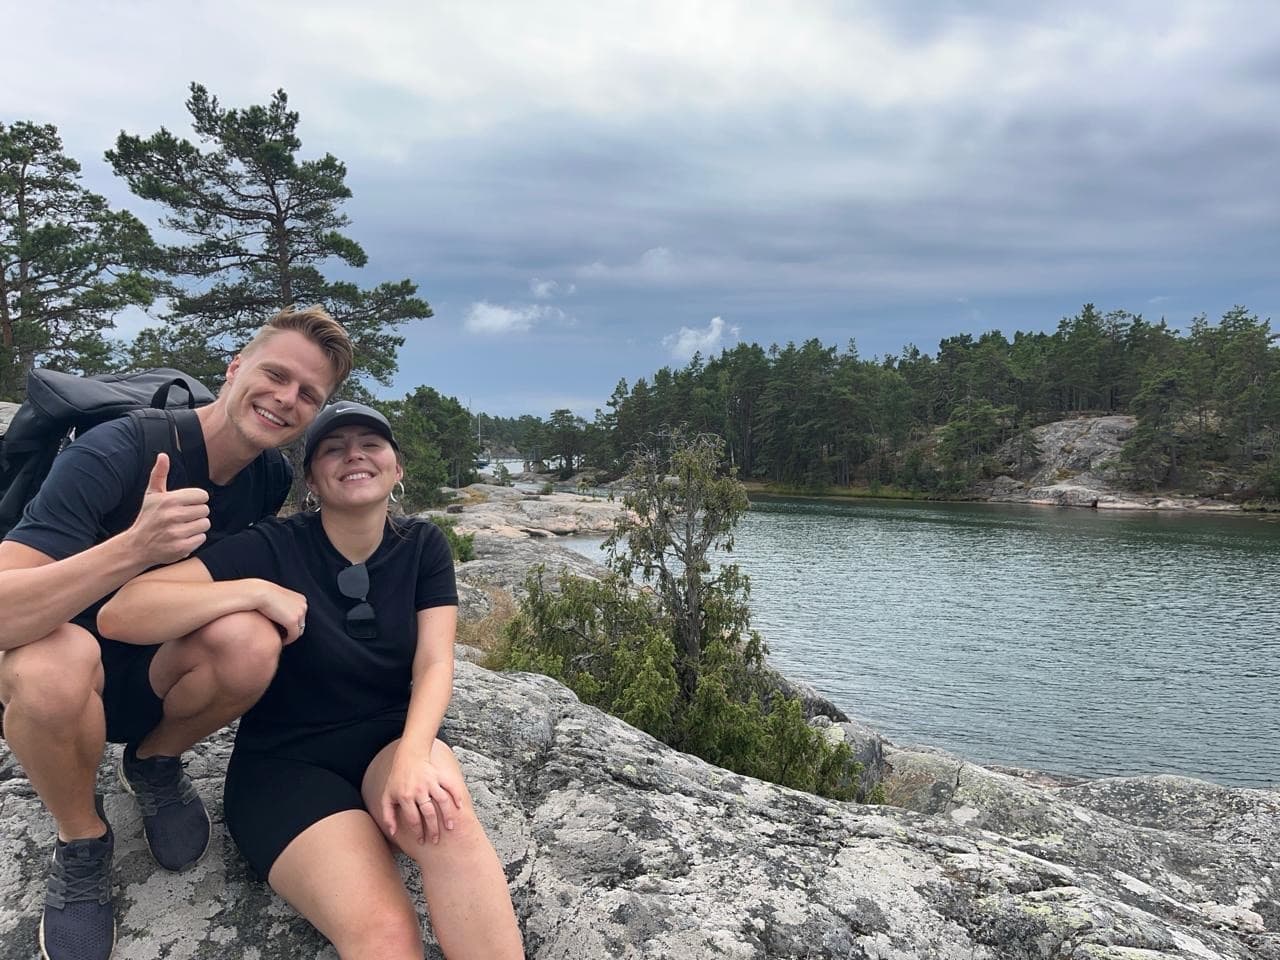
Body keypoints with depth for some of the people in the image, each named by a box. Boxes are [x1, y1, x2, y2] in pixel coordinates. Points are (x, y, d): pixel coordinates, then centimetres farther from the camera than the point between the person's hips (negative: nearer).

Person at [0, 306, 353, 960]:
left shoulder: (271, 479, -8)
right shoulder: (113, 454, -25)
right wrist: (134, 547, -47)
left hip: (157, 681, 4)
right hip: (62, 683, -3)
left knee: (252, 643, -29)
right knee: (55, 662, -38)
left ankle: (154, 766, 4)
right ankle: (80, 841, -6)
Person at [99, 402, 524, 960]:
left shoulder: (422, 547, 1)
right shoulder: (273, 548, -10)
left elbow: (434, 664, -10)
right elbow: (119, 614, -18)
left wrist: (413, 754, -29)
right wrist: (257, 592, -26)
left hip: (387, 740, 3)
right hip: (287, 763, -3)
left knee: (445, 818, -34)